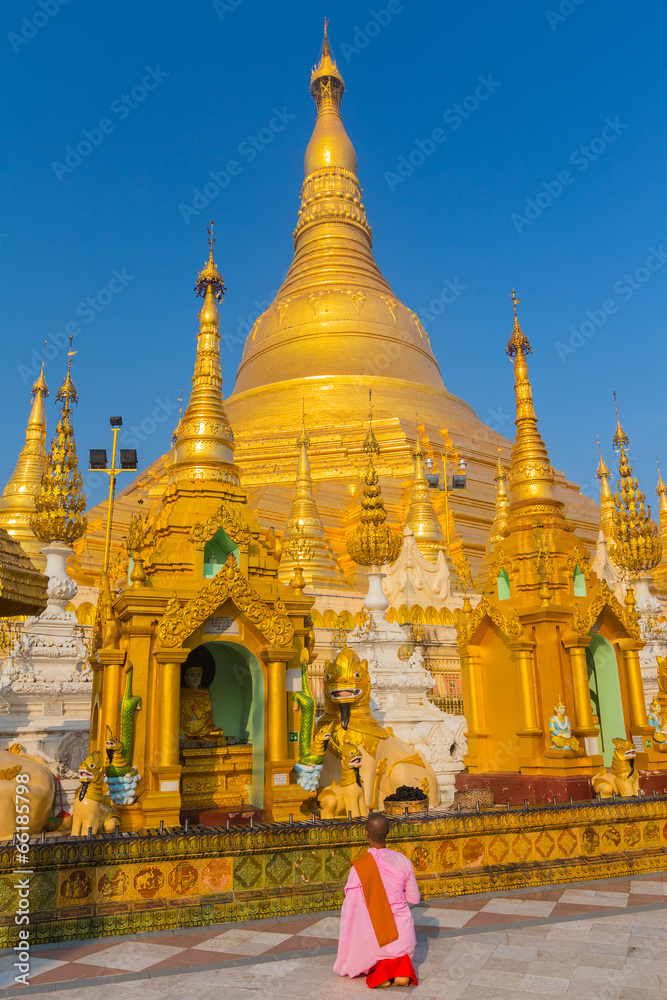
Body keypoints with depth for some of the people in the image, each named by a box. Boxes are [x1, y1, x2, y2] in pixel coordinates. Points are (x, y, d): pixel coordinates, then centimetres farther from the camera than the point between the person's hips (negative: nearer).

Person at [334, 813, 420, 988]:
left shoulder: (359, 867, -18)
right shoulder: (402, 861, -7)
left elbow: (350, 910, -11)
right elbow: (414, 898, 6)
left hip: (374, 939, -2)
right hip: (404, 938, 2)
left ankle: (378, 969, 0)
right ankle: (401, 966, 3)